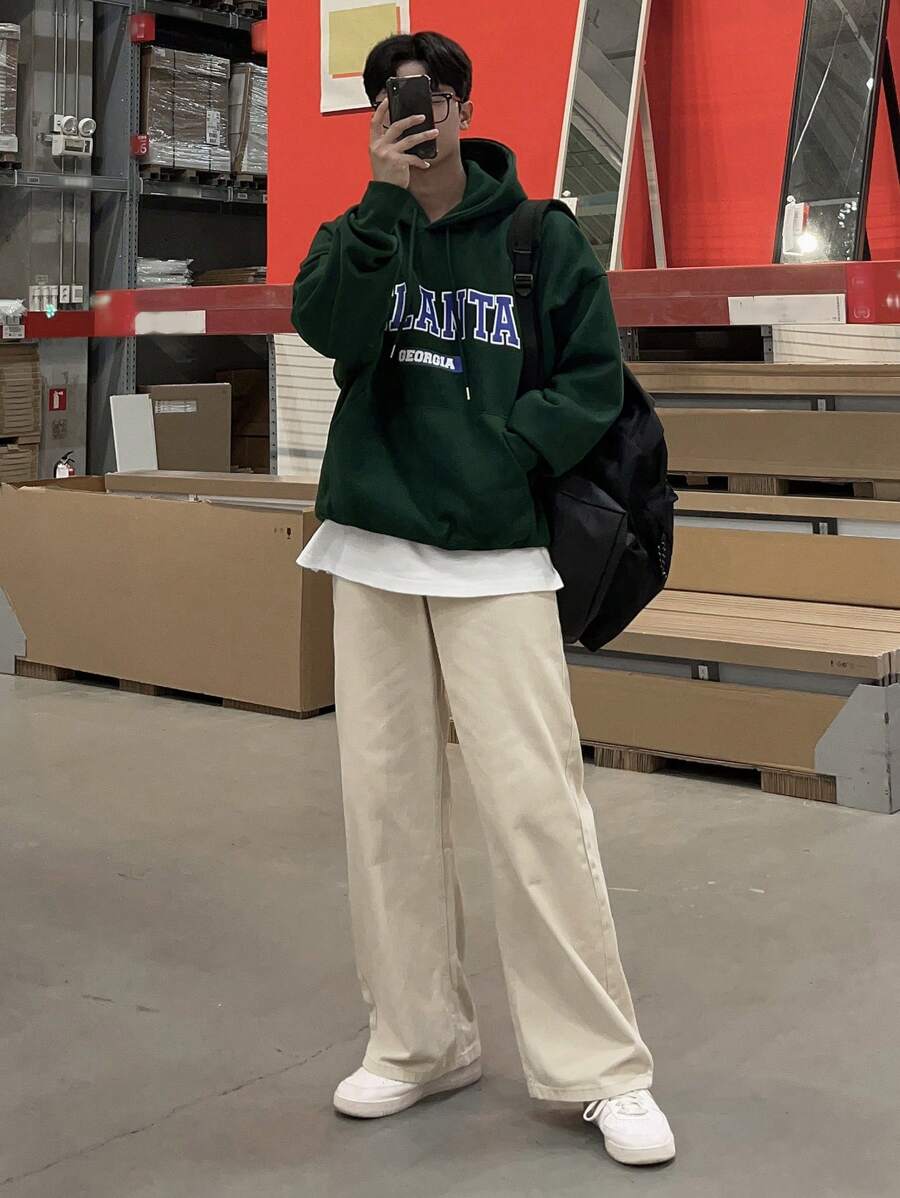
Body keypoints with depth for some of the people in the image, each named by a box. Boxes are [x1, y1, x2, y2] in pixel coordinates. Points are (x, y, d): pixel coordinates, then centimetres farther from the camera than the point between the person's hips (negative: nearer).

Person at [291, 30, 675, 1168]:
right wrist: (385, 199, -17)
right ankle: (419, 1039, 20)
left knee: (534, 804, -8)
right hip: (372, 555, 4)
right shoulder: (357, 233, 11)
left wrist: (504, 454, -12)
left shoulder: (542, 238, 4)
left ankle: (603, 1069, 1)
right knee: (386, 799, 6)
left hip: (496, 558, -3)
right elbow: (329, 327, -9)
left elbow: (595, 378, 1)